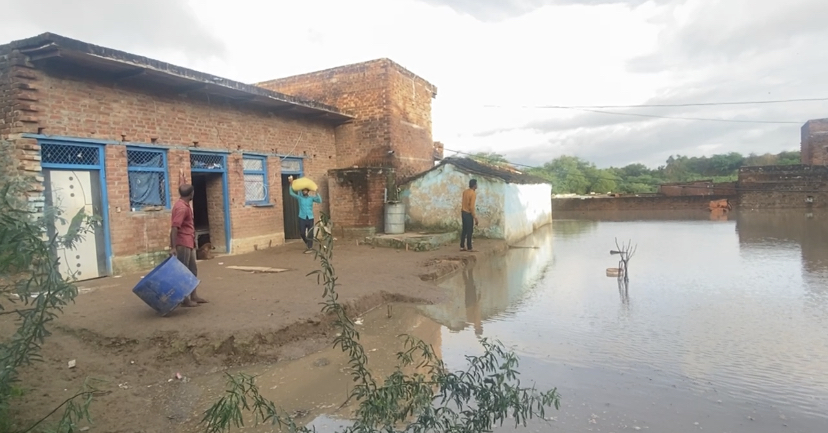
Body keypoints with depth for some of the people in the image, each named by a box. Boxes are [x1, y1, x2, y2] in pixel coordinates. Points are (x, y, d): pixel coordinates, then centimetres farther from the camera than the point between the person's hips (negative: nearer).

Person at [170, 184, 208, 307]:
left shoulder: (185, 205, 13)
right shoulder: (181, 207, -18)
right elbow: (174, 228, -23)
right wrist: (173, 247, -25)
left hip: (189, 243, 10)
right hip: (182, 244, -10)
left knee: (193, 270, 14)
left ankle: (193, 296, 22)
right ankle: (184, 299, 6)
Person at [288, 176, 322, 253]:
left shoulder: (311, 198, 1)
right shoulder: (299, 197, 3)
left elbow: (320, 201, -12)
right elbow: (291, 193, -7)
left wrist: (316, 193, -23)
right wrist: (291, 183, -17)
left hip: (310, 218, -1)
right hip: (302, 218, 1)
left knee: (310, 233, -1)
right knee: (302, 233, 0)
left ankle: (310, 248, 6)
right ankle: (309, 244, 26)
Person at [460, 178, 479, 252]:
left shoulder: (465, 192, 7)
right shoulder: (473, 194, -17)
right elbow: (471, 207, -21)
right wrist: (475, 217, -17)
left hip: (463, 212, 8)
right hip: (468, 214, -8)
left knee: (464, 230, 12)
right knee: (469, 231, -1)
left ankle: (462, 247, 14)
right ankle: (469, 248, 3)